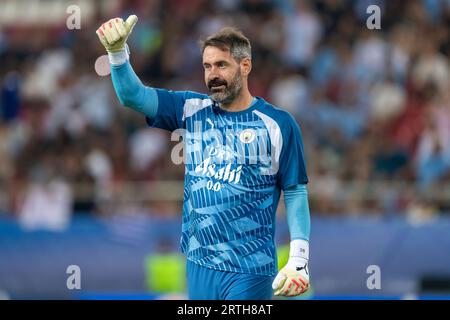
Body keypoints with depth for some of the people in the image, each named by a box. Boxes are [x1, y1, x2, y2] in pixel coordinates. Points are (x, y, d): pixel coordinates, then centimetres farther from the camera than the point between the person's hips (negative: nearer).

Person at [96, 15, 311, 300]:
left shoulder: (278, 124, -4)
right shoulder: (193, 110, 7)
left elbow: (296, 193, -3)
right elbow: (133, 95, 1)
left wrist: (299, 260, -10)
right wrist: (117, 51, -17)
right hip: (199, 264, 4)